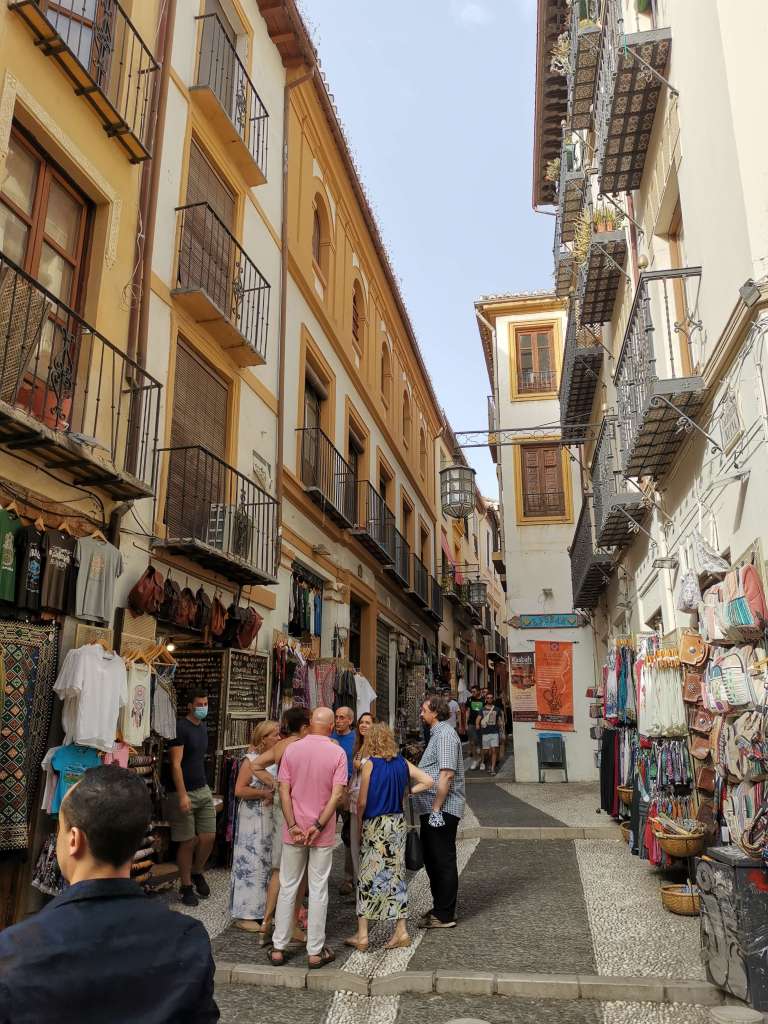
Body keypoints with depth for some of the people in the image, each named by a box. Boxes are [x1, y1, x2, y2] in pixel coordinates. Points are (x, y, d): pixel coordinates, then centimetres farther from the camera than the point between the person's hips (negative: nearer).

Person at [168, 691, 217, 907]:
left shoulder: (203, 727, 12)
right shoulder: (180, 728, -13)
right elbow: (176, 764, -18)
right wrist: (183, 795, -23)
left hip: (203, 790, 7)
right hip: (183, 792, -7)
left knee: (209, 838, 7)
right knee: (188, 842, 1)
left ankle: (197, 873, 31)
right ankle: (186, 886, 17)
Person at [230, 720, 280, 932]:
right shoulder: (251, 759, -10)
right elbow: (239, 790, -15)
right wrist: (265, 793, -16)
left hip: (271, 818, 6)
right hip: (253, 819, -6)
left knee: (268, 863, 10)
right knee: (251, 862, 1)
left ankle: (262, 910, 22)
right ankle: (245, 914, 12)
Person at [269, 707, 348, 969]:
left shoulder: (292, 749, -3)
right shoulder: (338, 753, -8)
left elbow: (284, 791, -7)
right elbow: (337, 794, -15)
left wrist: (293, 826, -8)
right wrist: (318, 825, -13)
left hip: (294, 831, 2)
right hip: (323, 833, -1)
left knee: (287, 887, 13)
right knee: (318, 889, 8)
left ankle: (278, 948, 20)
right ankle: (315, 952, 15)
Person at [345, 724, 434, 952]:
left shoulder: (370, 764, -12)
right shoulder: (402, 762, 2)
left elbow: (362, 802, -11)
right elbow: (428, 781, 0)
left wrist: (358, 826, 2)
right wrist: (406, 792, 6)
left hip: (375, 825, -5)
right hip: (398, 823, 5)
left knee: (367, 878, 5)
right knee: (396, 876, 13)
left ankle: (362, 935, 10)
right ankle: (401, 931, 17)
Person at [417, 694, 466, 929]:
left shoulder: (445, 734, -16)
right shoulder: (437, 733, 18)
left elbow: (446, 774, -24)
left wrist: (436, 809, -24)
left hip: (442, 810, -11)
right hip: (432, 809, 11)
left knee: (443, 861, 0)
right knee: (431, 859, 18)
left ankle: (444, 916, 9)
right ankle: (439, 908, 30)